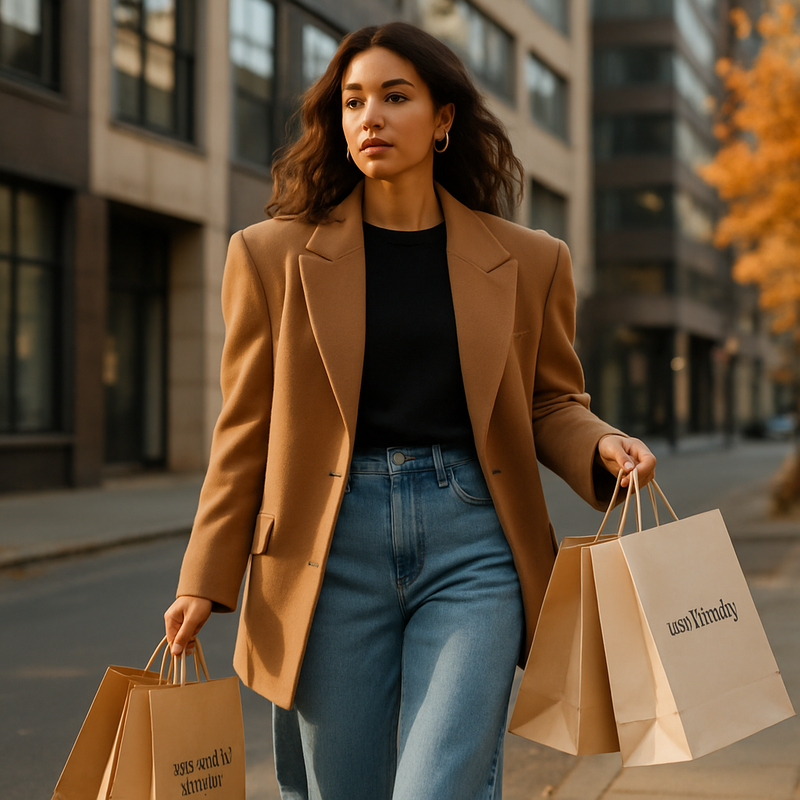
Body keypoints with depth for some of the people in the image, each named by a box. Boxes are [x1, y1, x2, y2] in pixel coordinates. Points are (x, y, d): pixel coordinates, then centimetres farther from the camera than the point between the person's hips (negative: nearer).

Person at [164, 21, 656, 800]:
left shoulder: (528, 261, 7)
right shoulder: (274, 255, 5)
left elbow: (550, 404, 16)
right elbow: (245, 431, 8)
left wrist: (603, 447, -7)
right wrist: (206, 579, 4)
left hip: (471, 545, 0)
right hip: (332, 553, 1)